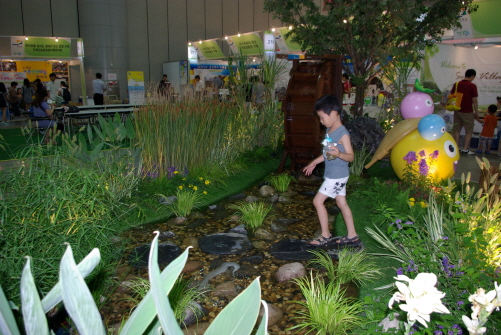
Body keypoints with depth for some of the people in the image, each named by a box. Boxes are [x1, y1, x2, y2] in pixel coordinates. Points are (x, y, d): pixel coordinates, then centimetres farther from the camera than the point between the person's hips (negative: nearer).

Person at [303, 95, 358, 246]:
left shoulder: (342, 133, -19)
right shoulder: (329, 131, 8)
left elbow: (351, 156, -21)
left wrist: (339, 154, -40)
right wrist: (314, 162, 24)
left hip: (337, 176, -9)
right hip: (332, 175, 9)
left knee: (318, 201, -4)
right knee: (341, 203, 14)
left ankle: (325, 235, 8)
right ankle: (352, 234, 24)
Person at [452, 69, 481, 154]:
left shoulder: (456, 84, 4)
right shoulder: (472, 86, -11)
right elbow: (474, 100, -12)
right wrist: (476, 112, -5)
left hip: (457, 111, 5)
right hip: (468, 112, -5)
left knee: (457, 129, 11)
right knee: (469, 131, 5)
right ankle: (465, 149, 3)